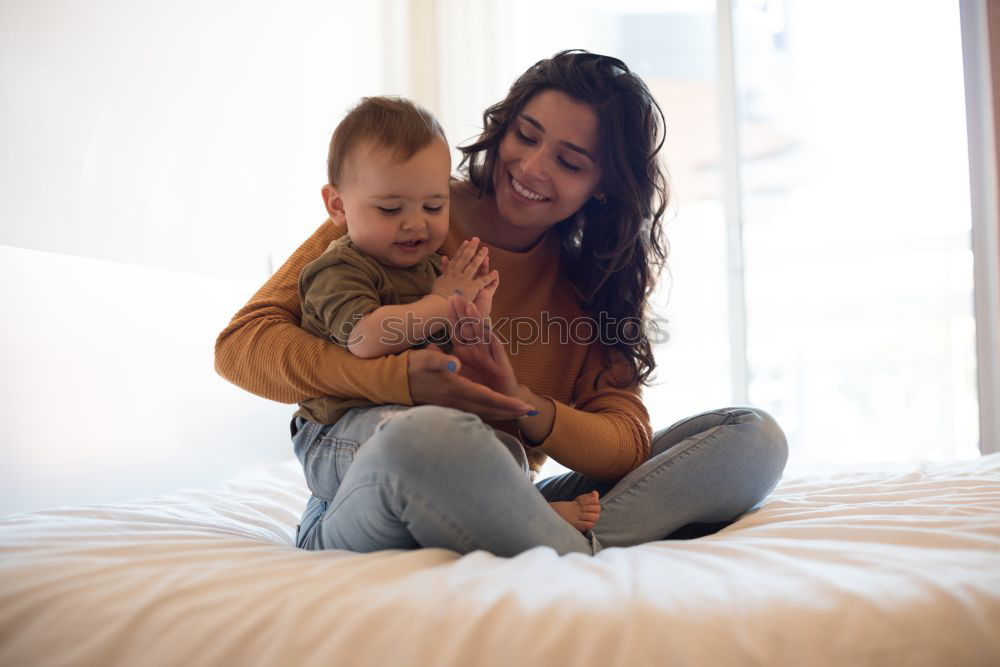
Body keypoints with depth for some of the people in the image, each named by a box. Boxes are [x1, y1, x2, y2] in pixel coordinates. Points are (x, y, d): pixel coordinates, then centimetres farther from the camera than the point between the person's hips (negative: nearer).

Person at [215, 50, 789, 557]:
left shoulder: (591, 283, 10)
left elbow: (630, 443, -2)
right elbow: (242, 343, -8)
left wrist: (524, 407, -23)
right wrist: (402, 379, -24)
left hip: (492, 510, 4)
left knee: (753, 435, -10)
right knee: (436, 434, -42)